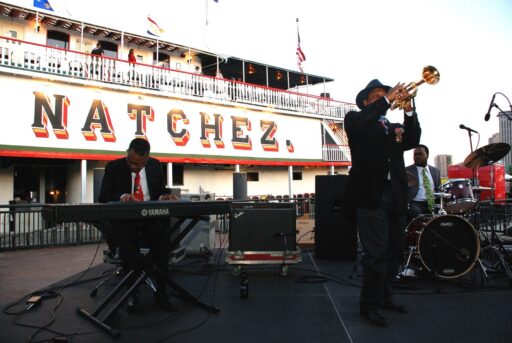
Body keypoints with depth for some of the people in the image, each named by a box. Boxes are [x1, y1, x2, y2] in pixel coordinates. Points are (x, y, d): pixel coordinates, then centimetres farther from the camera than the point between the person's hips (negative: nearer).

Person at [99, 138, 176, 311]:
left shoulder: (155, 166, 4)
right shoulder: (113, 167, -3)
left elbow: (161, 191, 13)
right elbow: (103, 197, -4)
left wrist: (163, 197, -12)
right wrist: (121, 197, -25)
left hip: (151, 216, 2)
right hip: (124, 218, -1)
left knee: (163, 240, -27)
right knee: (128, 242, -31)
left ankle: (161, 292, -13)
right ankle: (131, 292, -11)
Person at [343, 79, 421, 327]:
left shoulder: (394, 127, 22)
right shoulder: (356, 119, 8)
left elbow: (412, 140, 2)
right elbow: (356, 124, -16)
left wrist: (408, 109, -9)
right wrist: (387, 99, -15)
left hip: (395, 197, 6)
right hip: (370, 195, -6)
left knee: (394, 252, 13)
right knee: (376, 253, -9)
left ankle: (383, 296, 30)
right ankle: (369, 305, 5)